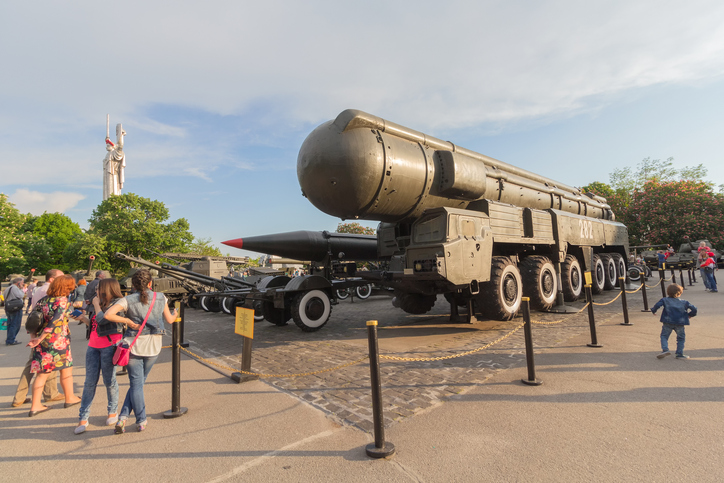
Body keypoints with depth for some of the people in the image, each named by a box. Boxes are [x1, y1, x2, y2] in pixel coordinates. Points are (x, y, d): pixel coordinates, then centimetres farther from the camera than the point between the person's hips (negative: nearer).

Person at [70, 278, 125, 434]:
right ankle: (83, 419, 9)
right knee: (90, 382, 4)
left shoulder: (117, 303, -10)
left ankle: (113, 412, 21)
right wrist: (83, 319, 9)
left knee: (109, 381, 3)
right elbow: (95, 325, 21)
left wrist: (96, 304, -9)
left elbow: (102, 320, -22)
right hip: (93, 346, 7)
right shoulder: (102, 304, 16)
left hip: (110, 345, -7)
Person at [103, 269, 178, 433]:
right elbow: (170, 320, 8)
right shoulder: (160, 297, 0)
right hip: (153, 347, 2)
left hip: (133, 346, -1)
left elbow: (108, 314, -20)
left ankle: (141, 421, 11)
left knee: (136, 384, 9)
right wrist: (175, 314, 29)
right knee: (138, 383, 18)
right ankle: (123, 417, 14)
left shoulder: (128, 300, -6)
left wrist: (128, 321, -8)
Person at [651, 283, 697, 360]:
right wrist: (690, 315, 25)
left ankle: (665, 349, -11)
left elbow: (657, 305, -10)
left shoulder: (665, 300, 5)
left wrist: (653, 311, 8)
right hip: (680, 323, 2)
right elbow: (694, 309, 8)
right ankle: (679, 354, 15)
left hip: (668, 322, -2)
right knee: (681, 338, 16)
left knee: (664, 336, 8)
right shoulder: (683, 302, 12)